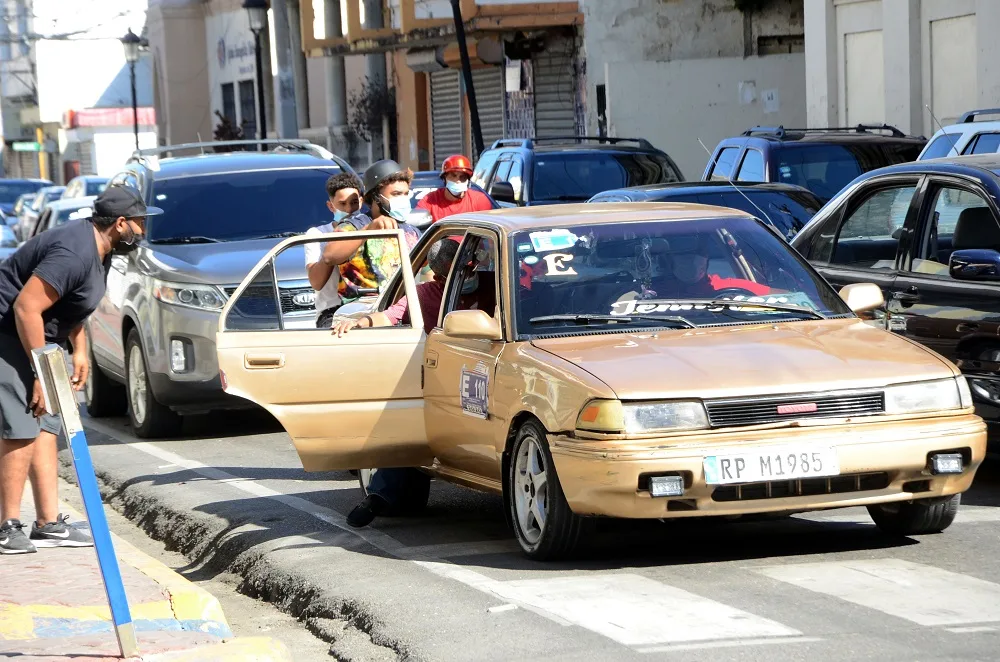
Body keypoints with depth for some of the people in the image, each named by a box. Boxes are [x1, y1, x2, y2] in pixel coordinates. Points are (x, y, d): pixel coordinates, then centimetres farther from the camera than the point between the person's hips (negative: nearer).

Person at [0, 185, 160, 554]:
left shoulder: (99, 250, 6)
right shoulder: (74, 254, -26)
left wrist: (79, 351, 11)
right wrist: (42, 373, -26)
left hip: (34, 336, 11)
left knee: (44, 427, 8)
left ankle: (49, 524, 9)